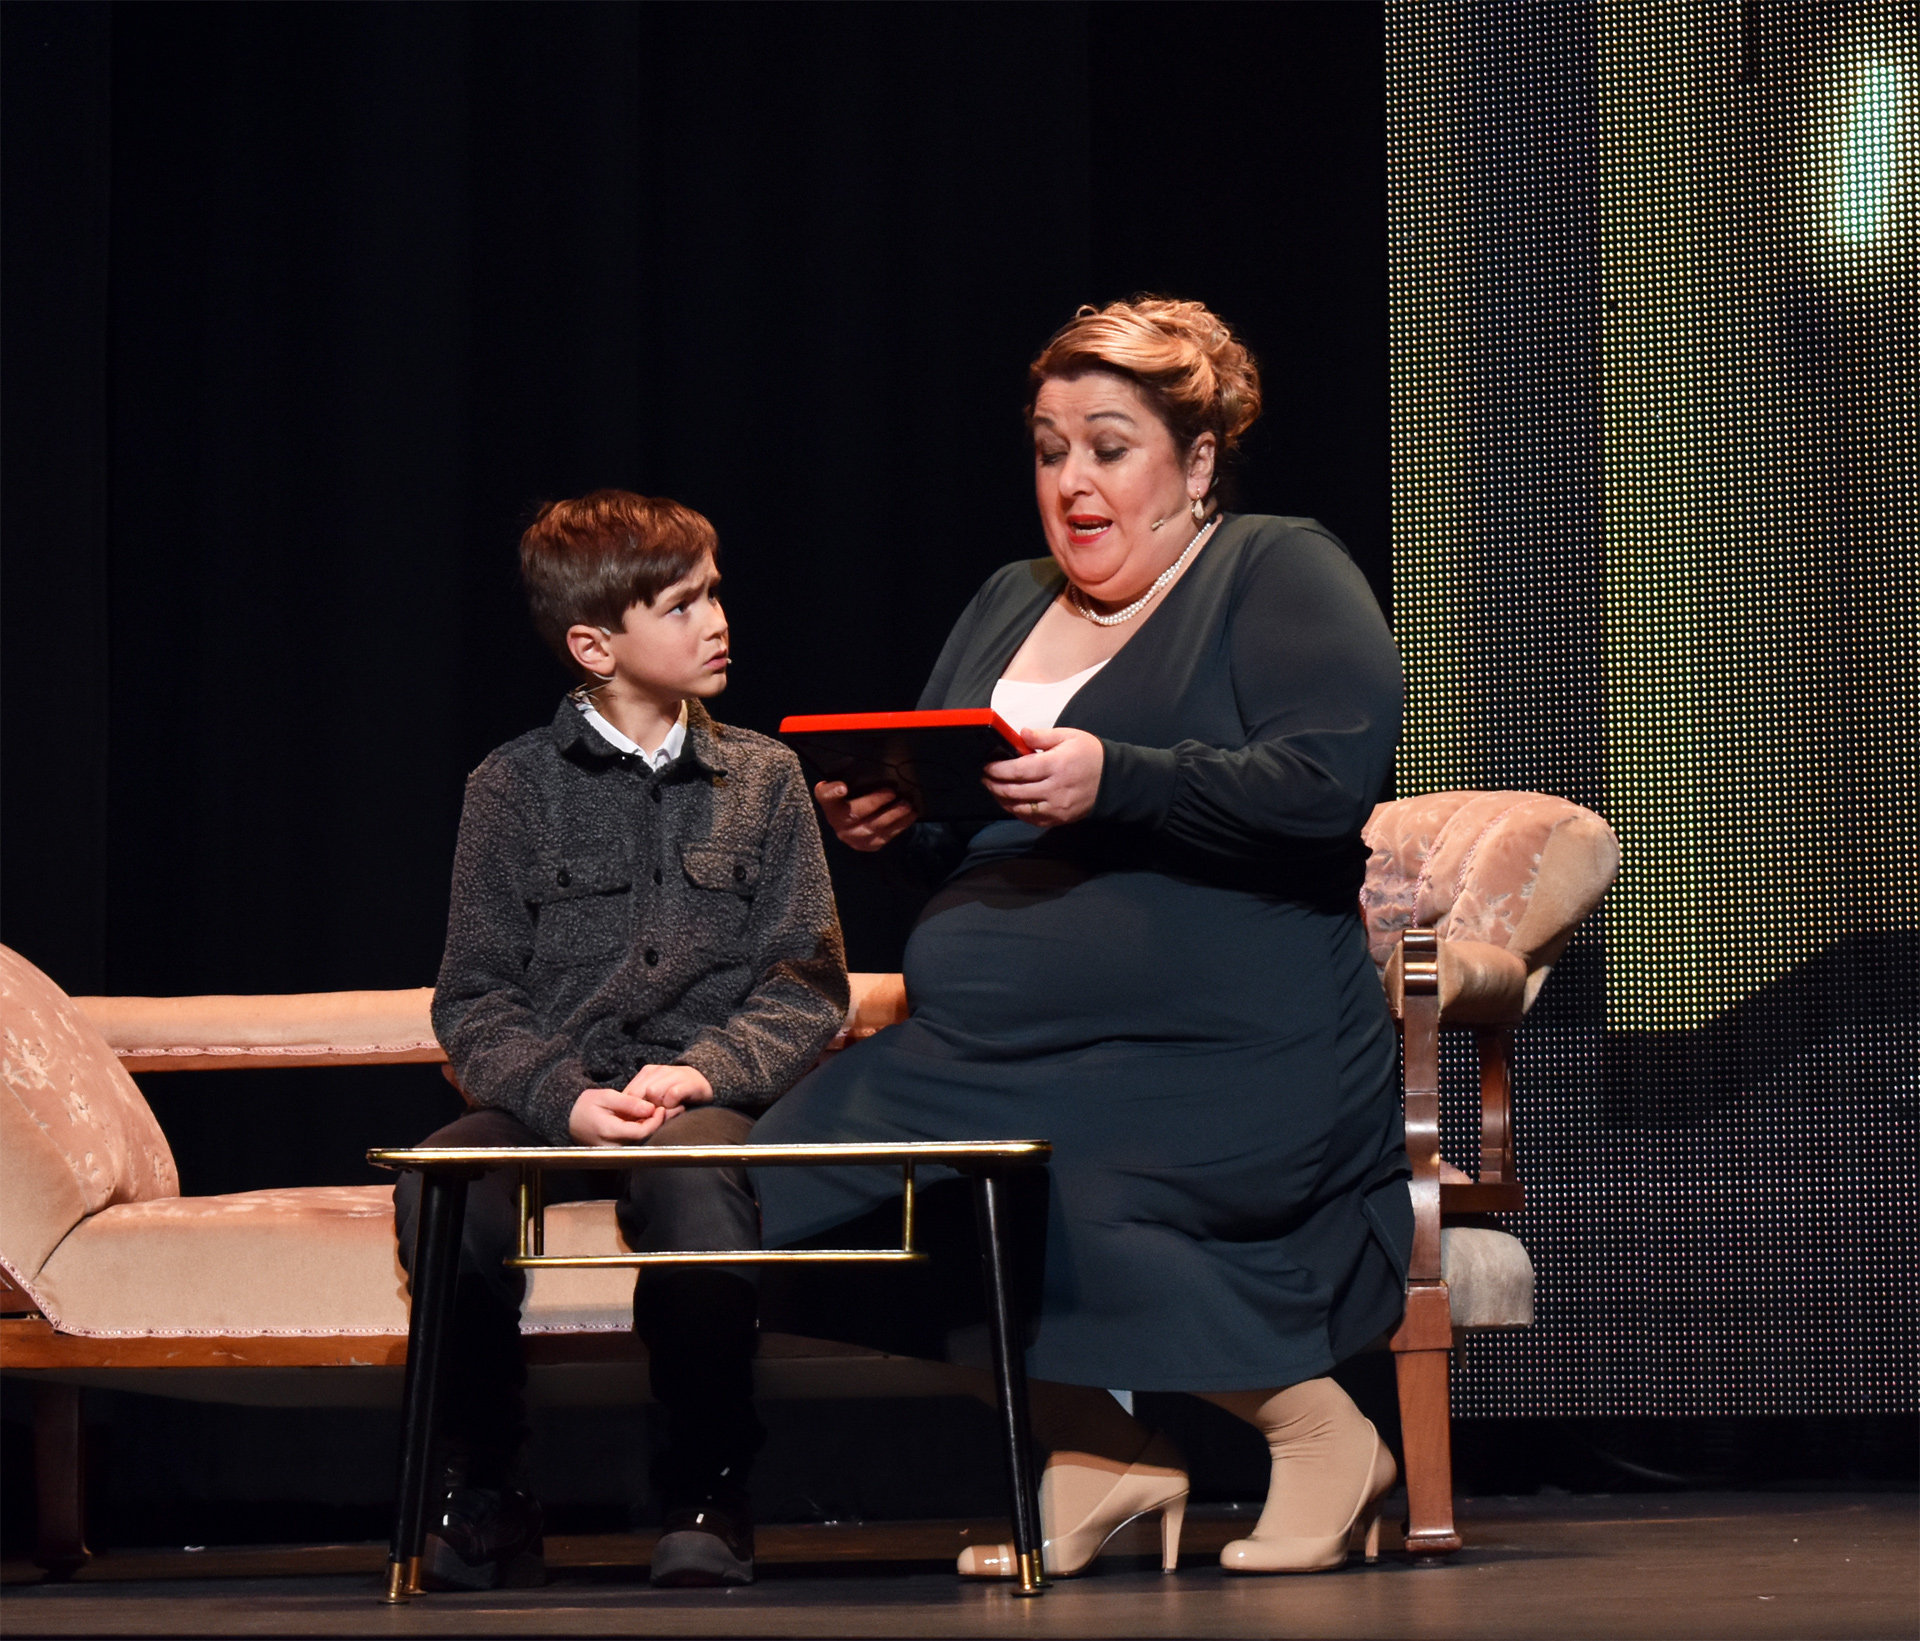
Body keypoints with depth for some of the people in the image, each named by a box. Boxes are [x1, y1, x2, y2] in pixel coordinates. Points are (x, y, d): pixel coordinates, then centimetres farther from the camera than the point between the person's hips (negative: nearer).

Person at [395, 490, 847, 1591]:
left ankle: (708, 1490, -18)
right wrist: (566, 1096, -14)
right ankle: (485, 1492, -14)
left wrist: (699, 1071, -11)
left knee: (692, 1177, -38)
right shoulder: (515, 787, 9)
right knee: (445, 1189, -33)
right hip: (550, 1099, 0)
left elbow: (808, 985, 7)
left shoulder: (762, 779, 13)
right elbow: (474, 1000, 5)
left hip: (710, 1096, 0)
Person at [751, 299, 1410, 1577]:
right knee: (797, 1184, -18)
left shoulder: (1280, 575, 2)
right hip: (982, 1050, 7)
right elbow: (966, 839, 26)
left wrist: (1112, 783, -23)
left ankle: (1315, 1427, -10)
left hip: (1214, 1056, -7)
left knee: (1069, 1203, -34)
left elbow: (1326, 785, -14)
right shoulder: (1010, 607, 23)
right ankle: (1098, 1447, -6)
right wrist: (891, 818, 2)